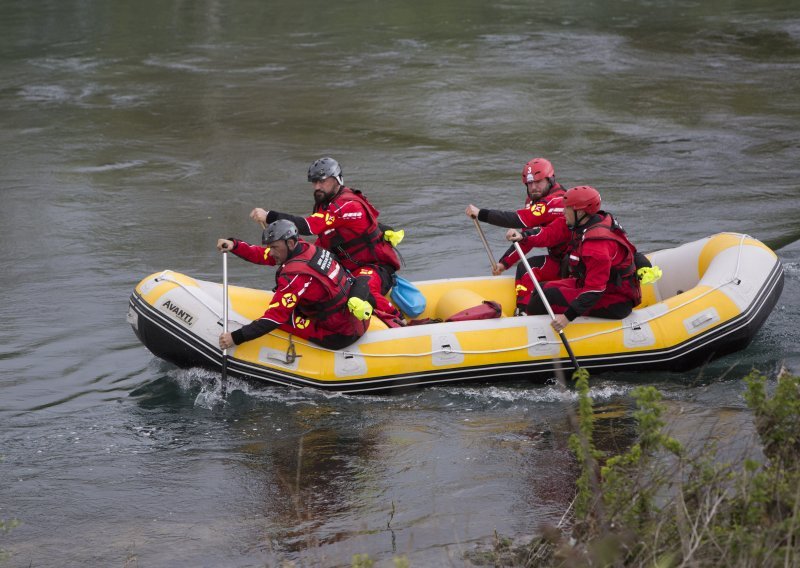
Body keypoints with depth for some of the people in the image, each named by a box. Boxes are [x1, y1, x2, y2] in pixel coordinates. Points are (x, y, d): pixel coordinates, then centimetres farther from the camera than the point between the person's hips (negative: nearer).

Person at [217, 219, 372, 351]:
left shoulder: (296, 276, -25)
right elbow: (261, 255, 7)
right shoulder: (305, 247, -3)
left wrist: (236, 338, -23)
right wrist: (234, 245, -6)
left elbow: (275, 318, -26)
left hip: (341, 336, -9)